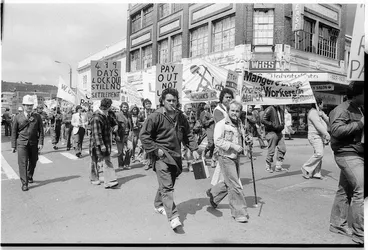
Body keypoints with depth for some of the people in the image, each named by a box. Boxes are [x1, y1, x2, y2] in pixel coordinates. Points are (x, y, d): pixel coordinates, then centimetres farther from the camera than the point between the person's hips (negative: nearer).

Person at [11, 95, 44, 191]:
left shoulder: (37, 117, 2)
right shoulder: (18, 117, 0)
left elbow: (41, 130, 2)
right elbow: (14, 132, 4)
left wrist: (41, 143, -6)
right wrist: (13, 145, 2)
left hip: (34, 143, 2)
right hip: (22, 143, -2)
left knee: (33, 162, 13)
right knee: (23, 163, -7)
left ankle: (30, 176, 39)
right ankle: (24, 183, -1)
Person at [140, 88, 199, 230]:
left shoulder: (180, 117, 8)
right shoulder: (156, 116, -11)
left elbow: (188, 135, 17)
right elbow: (143, 135, -11)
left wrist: (194, 149, 7)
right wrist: (155, 150, -15)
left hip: (176, 155, 7)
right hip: (161, 156, -6)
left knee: (168, 184, 17)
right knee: (167, 187, -11)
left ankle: (158, 205, 40)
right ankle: (173, 217, -8)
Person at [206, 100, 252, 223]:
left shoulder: (240, 123, 12)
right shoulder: (221, 124, -13)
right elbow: (218, 141, -21)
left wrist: (247, 140, 6)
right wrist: (233, 146, -26)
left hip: (236, 157, 8)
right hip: (226, 157, -8)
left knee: (229, 183, 20)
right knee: (235, 186, -4)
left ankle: (212, 193, 43)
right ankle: (239, 213, 10)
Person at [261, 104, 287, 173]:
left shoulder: (280, 110, 13)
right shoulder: (269, 109, -11)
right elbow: (263, 120, -16)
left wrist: (282, 124, 3)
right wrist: (272, 125, -19)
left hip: (279, 132, 8)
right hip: (271, 132, -8)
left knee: (282, 149, 6)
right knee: (271, 151, -2)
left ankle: (278, 166, 18)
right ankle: (268, 167, 16)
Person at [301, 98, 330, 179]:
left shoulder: (321, 112, 19)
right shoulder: (313, 112, -11)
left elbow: (328, 121, 9)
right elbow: (318, 125, -21)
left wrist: (322, 115, -8)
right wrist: (327, 134, -25)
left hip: (321, 136, 9)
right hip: (315, 136, -9)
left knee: (319, 154, 6)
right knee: (319, 154, -19)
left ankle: (316, 173, 10)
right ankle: (306, 168, -7)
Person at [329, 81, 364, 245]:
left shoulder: (360, 110, 17)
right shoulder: (342, 110, -12)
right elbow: (336, 130, -25)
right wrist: (360, 123, -21)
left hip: (358, 154, 9)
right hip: (347, 154, -9)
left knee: (345, 190, 14)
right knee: (360, 190, -13)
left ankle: (337, 224, 25)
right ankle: (360, 234, -5)